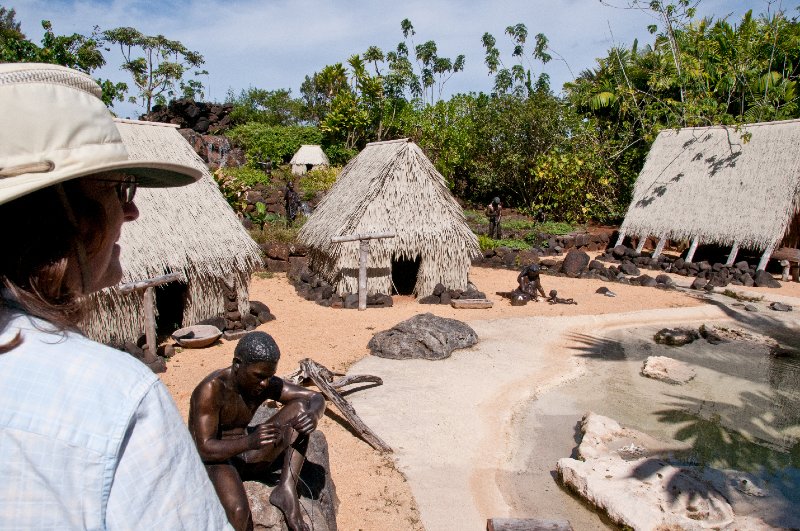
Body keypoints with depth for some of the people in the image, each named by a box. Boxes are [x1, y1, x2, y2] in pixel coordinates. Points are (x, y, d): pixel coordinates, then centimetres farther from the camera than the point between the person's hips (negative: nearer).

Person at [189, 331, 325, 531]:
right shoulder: (211, 390, -24)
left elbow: (316, 398, -4)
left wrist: (314, 415, -29)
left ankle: (286, 490, -15)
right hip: (212, 463, -6)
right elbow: (205, 449, -27)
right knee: (238, 510, -39)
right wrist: (249, 442, -43)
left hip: (245, 458, 6)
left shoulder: (266, 384, -6)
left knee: (300, 407, -11)